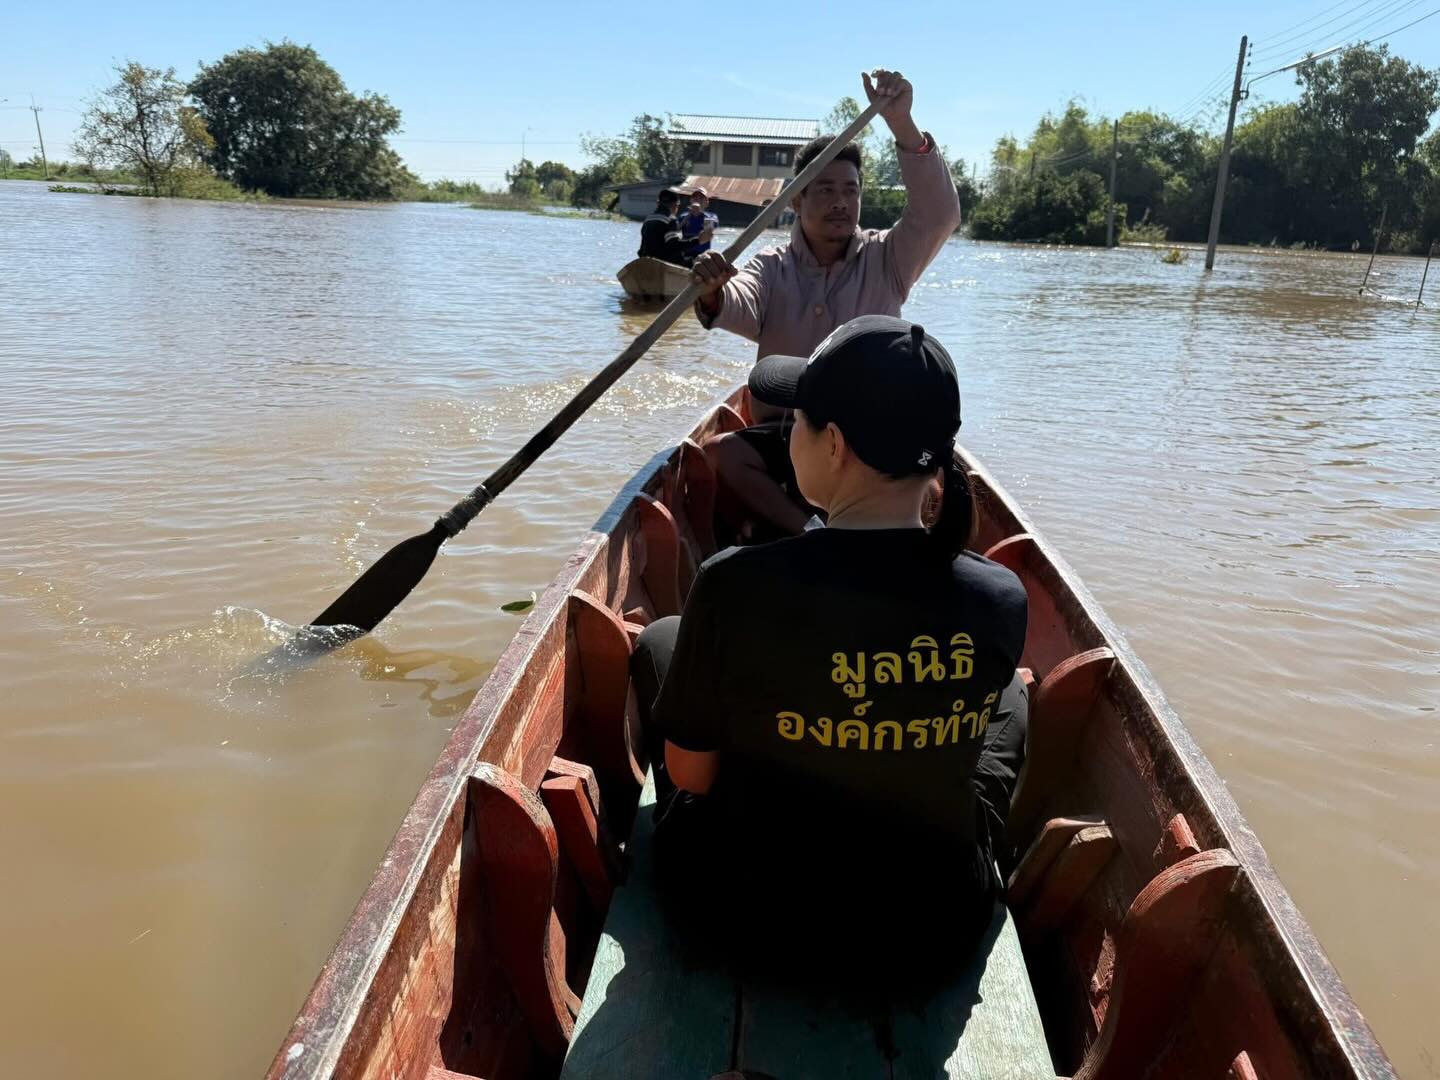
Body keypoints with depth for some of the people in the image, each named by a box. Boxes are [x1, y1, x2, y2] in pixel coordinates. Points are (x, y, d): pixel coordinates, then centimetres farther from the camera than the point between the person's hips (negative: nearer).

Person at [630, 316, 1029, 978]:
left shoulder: (735, 585, -28)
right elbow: (962, 731, 0)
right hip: (938, 926, 2)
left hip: (748, 908, -1)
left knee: (659, 643, 20)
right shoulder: (1002, 601, -20)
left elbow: (689, 773, -13)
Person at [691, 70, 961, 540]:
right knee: (718, 452, -29)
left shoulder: (885, 260, 4)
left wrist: (902, 125, -25)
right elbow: (742, 311, -15)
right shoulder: (772, 266, 6)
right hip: (782, 435, 1)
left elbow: (939, 215, -13)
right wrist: (714, 295, -40)